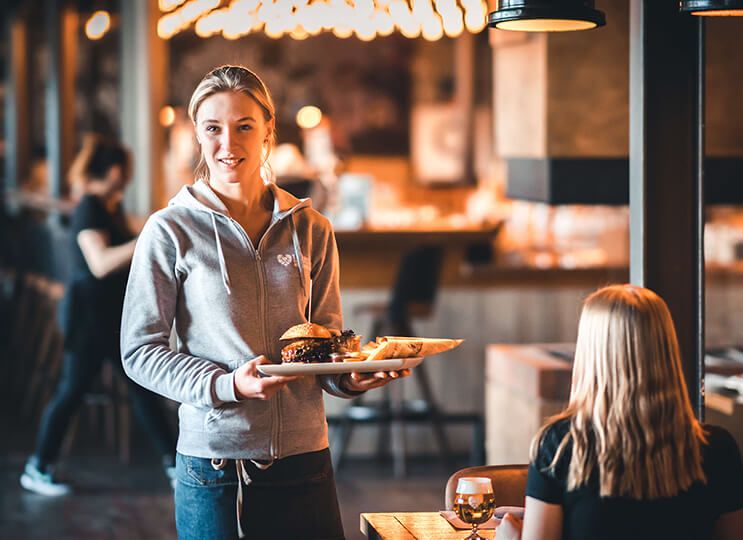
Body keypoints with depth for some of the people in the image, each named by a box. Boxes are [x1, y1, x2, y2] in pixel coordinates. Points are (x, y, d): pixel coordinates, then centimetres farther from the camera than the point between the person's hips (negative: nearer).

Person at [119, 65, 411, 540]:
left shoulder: (311, 230, 7)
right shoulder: (171, 232, -3)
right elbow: (140, 352, -3)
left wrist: (349, 376, -10)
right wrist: (227, 384, -18)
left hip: (305, 460, 3)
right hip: (214, 461, -3)